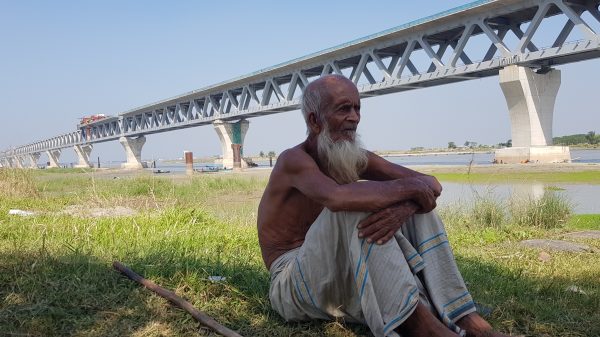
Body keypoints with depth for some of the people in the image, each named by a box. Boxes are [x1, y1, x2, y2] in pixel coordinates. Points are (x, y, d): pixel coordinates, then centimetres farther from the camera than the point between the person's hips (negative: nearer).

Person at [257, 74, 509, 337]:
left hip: (346, 280, 7)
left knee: (415, 207, -7)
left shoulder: (355, 159, 4)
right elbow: (337, 197, -41)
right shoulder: (294, 160, -17)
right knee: (354, 207, -32)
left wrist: (403, 207, -29)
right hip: (293, 286, -7)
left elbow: (430, 185, -5)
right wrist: (407, 188, -28)